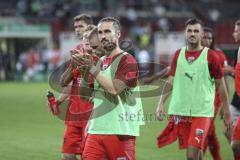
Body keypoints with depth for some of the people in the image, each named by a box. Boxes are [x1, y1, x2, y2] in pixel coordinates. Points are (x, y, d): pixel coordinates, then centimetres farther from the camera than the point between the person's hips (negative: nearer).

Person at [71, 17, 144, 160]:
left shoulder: (127, 61, -7)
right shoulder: (100, 61, 16)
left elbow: (114, 89, -19)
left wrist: (92, 69, -15)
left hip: (120, 130, -7)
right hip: (96, 129, 7)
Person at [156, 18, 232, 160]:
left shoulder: (210, 56, -2)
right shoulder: (178, 54, 9)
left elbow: (221, 85, 2)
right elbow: (171, 81, 12)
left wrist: (226, 111, 2)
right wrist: (161, 103, 1)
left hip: (202, 112, -4)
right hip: (180, 111, 4)